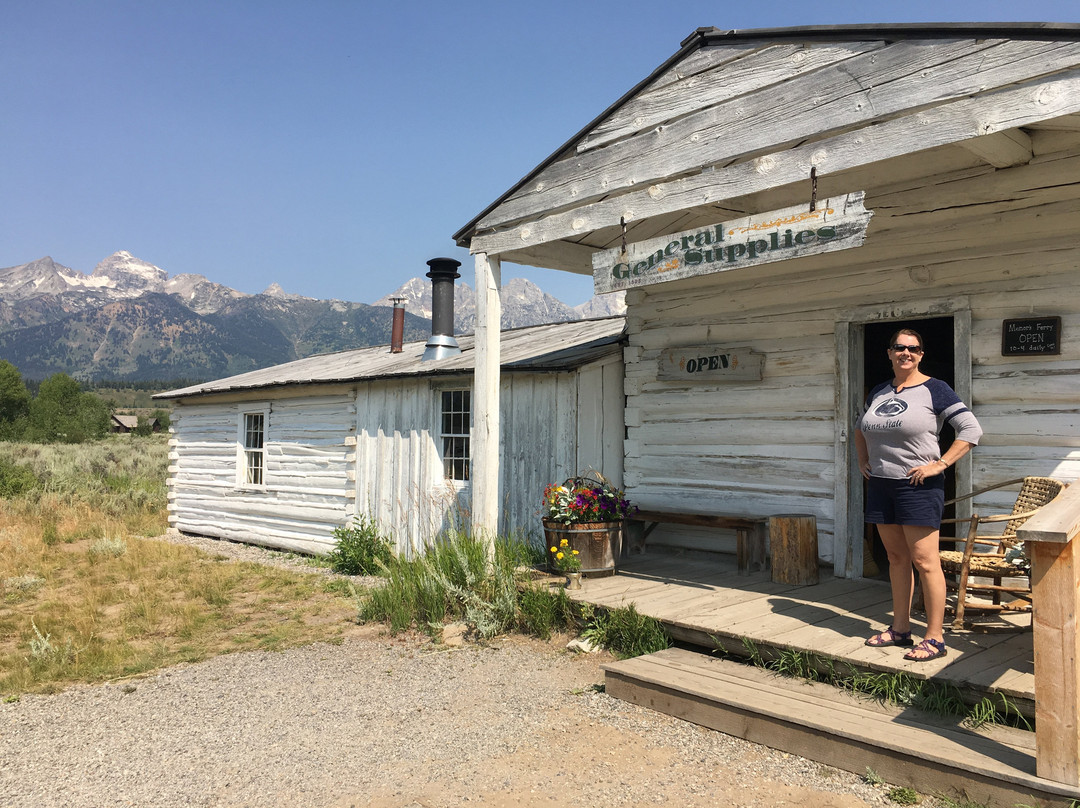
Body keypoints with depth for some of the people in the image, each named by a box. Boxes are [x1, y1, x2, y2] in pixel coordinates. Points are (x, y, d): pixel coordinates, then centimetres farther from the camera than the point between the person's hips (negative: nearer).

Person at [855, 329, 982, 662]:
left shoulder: (934, 390, -6)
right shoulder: (878, 393, 11)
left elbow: (972, 429, -11)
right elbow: (860, 427, 29)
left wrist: (940, 464, -16)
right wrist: (863, 460, 17)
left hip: (918, 486, -6)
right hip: (880, 485, 6)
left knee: (924, 562, -5)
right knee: (896, 558, 13)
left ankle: (935, 638, 4)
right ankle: (900, 628, 22)